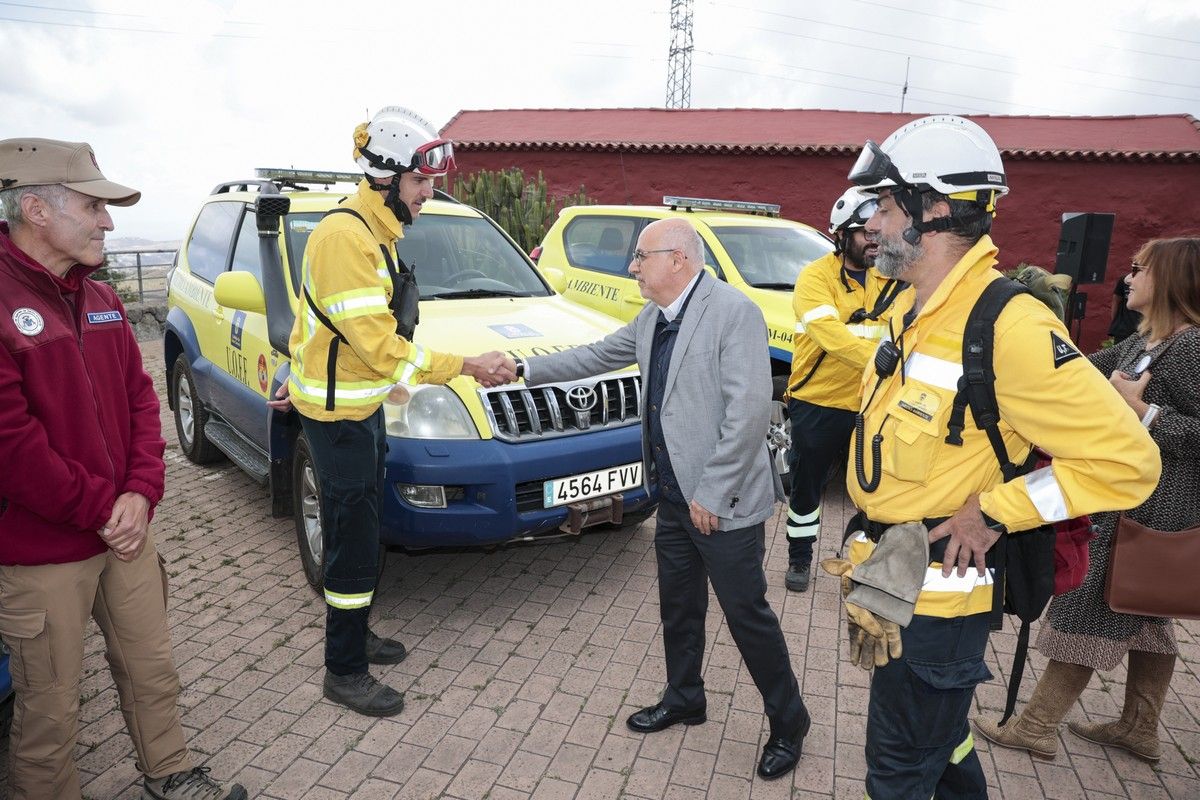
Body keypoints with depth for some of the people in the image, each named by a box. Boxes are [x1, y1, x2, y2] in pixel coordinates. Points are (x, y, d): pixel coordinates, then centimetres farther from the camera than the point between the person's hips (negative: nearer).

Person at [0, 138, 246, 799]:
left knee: (151, 669, 20)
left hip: (124, 531, 7)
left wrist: (139, 494, -4)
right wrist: (102, 509, -15)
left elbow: (139, 395, 9)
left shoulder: (98, 299, 8)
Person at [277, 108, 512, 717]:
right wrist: (466, 366, -23)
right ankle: (345, 673, 15)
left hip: (359, 403, 10)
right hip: (338, 413, -10)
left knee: (362, 526, 19)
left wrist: (301, 379, 22)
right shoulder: (346, 236, -22)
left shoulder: (373, 232, 11)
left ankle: (354, 634, 37)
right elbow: (379, 344, -26)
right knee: (353, 541, -1)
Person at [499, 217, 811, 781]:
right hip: (673, 496, 8)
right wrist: (525, 370, 18)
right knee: (678, 607, 20)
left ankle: (787, 723, 26)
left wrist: (711, 492, -21)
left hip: (723, 501, -8)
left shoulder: (734, 312, -18)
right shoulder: (651, 320, 9)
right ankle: (683, 699, 41)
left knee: (747, 614, 5)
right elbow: (597, 356, 21)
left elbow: (749, 411, -23)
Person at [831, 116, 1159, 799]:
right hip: (895, 581, 9)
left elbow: (1127, 462, -22)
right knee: (942, 741, 28)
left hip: (937, 597, -9)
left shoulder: (1009, 327, -24)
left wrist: (993, 511, -21)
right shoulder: (916, 312, 6)